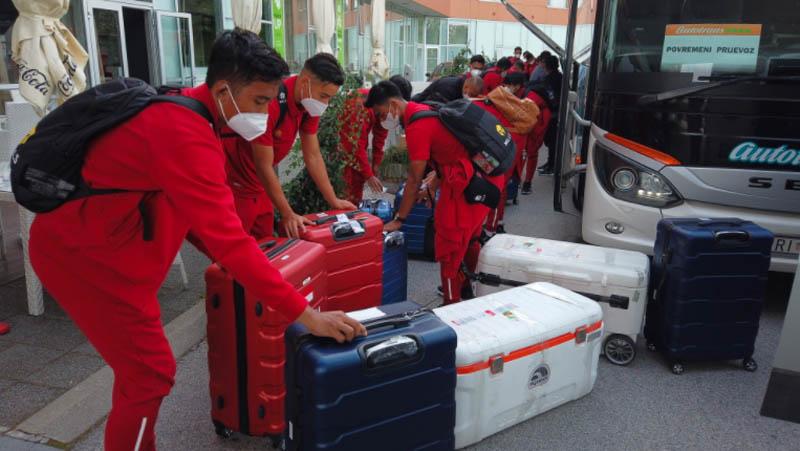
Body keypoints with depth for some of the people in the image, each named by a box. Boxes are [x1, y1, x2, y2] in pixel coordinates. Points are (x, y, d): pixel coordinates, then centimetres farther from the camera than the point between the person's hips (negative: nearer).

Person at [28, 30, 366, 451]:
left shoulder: (182, 110, 3)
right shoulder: (186, 136, -29)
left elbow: (197, 211, 11)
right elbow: (229, 240, -35)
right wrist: (306, 315, -32)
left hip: (91, 239, 10)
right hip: (83, 253, -10)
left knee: (138, 366, 18)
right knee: (151, 373, -3)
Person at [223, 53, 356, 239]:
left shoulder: (309, 104, -6)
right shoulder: (270, 103, -30)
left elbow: (313, 156, 2)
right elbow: (264, 167, -25)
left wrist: (333, 200, 1)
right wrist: (287, 214, -23)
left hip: (260, 185, 8)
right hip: (234, 183, -7)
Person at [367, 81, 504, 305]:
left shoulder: (416, 126, -17)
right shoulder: (422, 110, 11)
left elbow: (414, 179, -14)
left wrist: (399, 219, -6)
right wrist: (433, 184, 20)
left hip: (470, 181, -10)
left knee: (450, 244, 0)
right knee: (469, 237, 24)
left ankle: (452, 304, 9)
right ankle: (475, 285, 40)